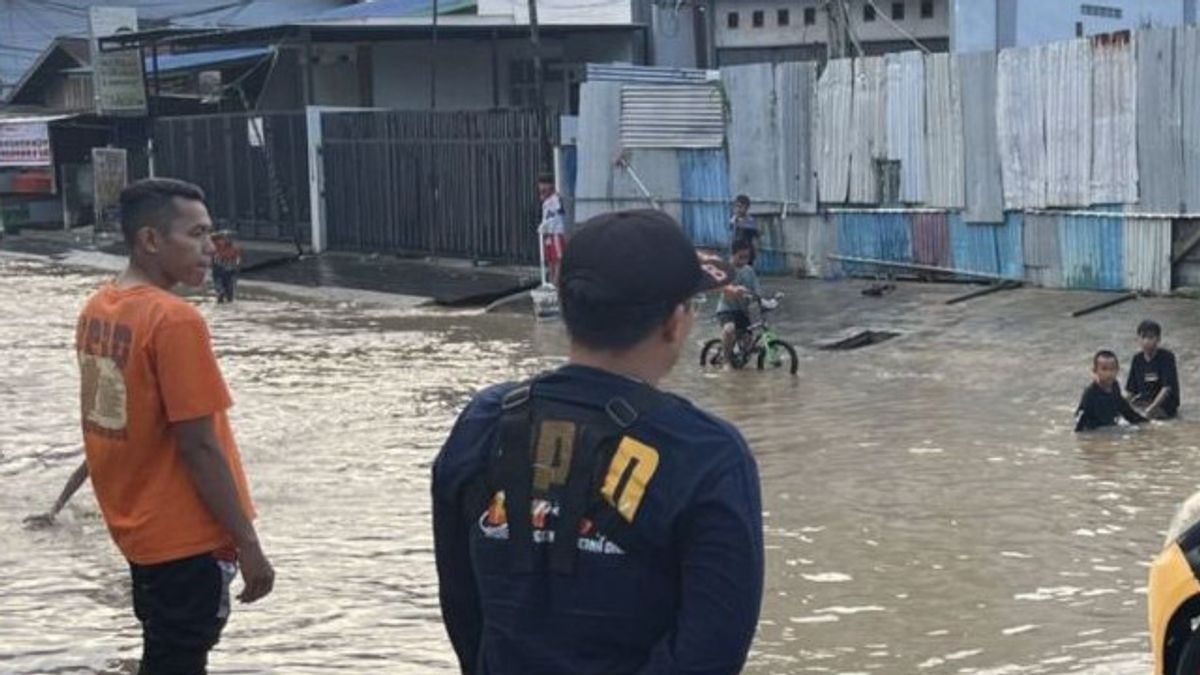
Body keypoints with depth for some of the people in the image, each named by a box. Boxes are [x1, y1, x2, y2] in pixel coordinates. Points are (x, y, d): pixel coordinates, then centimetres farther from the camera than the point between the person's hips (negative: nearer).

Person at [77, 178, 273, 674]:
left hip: (137, 524, 8)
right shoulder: (175, 320, -21)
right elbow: (199, 448, -21)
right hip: (186, 534, -8)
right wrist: (247, 543, -15)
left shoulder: (96, 310, 4)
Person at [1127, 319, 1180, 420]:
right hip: (1143, 402, 6)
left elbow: (1167, 388, -18)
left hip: (1164, 405, -6)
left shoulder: (1167, 357, -11)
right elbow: (1131, 389, 7)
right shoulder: (1137, 359, 6)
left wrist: (1150, 408, -26)